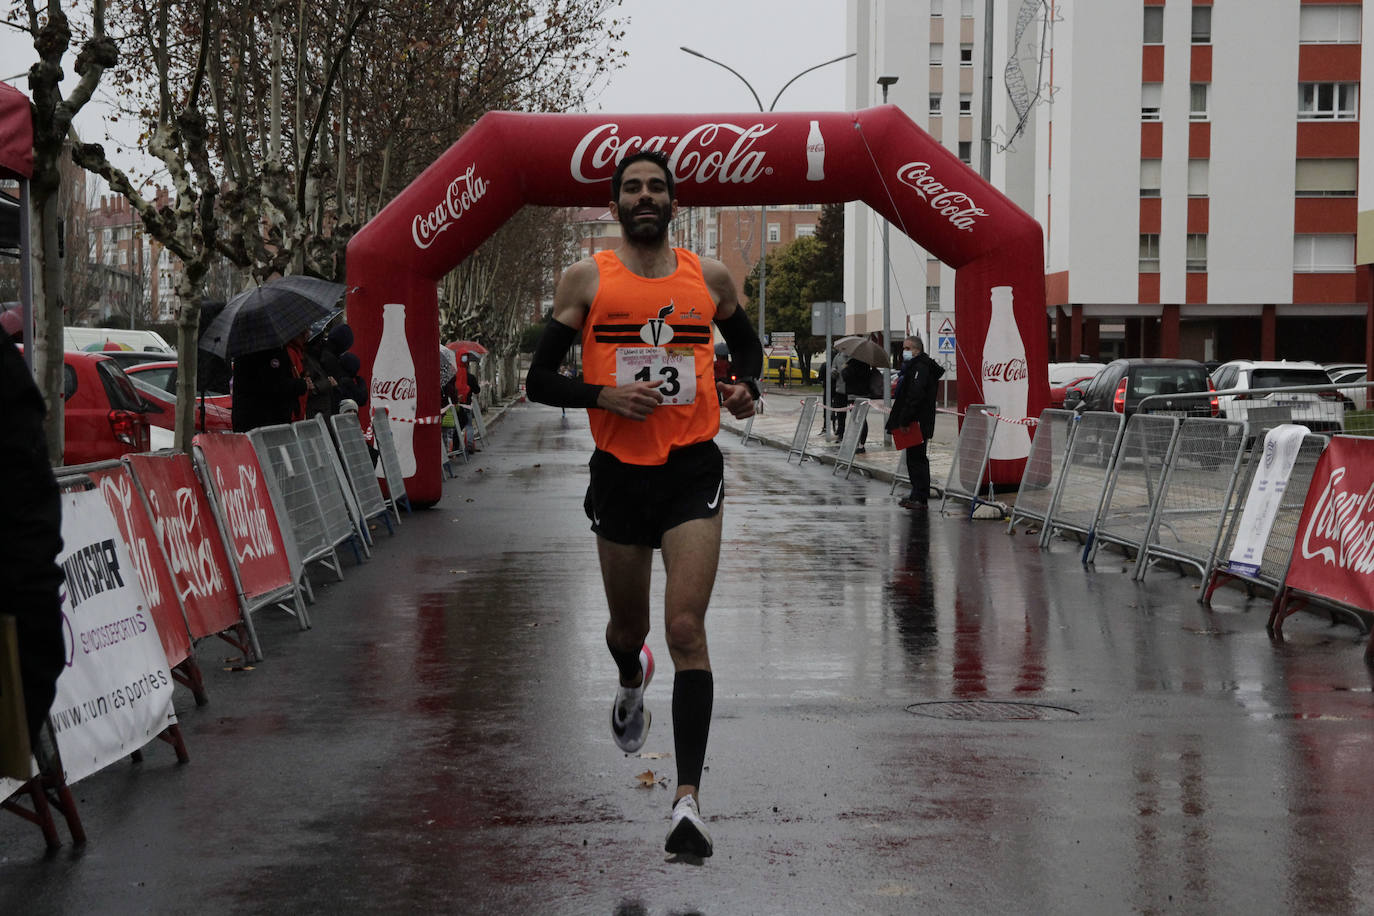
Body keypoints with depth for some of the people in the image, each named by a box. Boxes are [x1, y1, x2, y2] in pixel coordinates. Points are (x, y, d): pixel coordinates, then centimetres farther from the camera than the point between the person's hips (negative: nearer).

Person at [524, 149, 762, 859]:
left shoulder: (710, 277, 7)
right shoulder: (586, 279, 1)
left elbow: (746, 342, 25)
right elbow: (539, 380, 1)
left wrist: (746, 386, 3)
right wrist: (603, 395, -16)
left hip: (693, 468, -1)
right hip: (619, 473, 1)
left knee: (686, 629, -13)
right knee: (628, 625, 17)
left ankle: (688, 798, -14)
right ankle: (631, 685, 56)